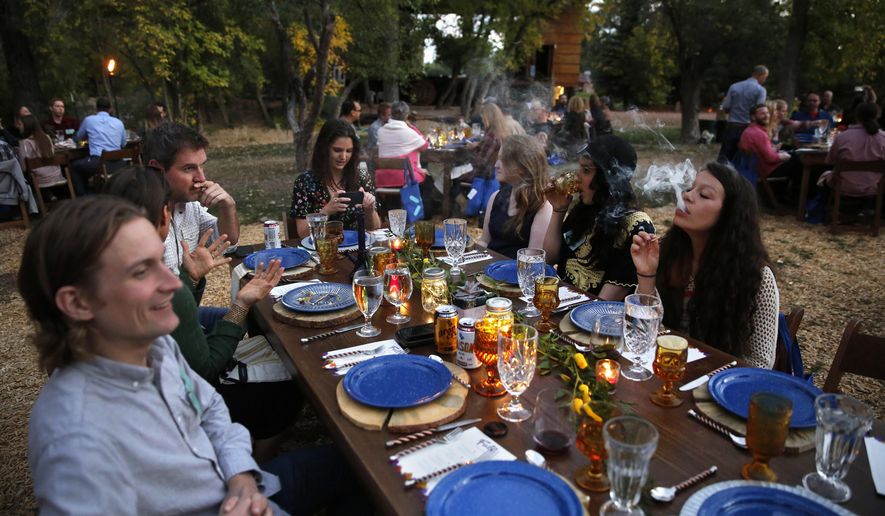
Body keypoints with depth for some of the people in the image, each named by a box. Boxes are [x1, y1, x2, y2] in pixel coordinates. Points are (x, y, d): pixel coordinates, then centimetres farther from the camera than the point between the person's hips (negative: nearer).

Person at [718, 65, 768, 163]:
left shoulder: (734, 86, 6)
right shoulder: (760, 90, -5)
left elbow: (725, 108, 4)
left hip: (732, 127, 2)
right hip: (748, 128, -2)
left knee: (723, 158, 2)